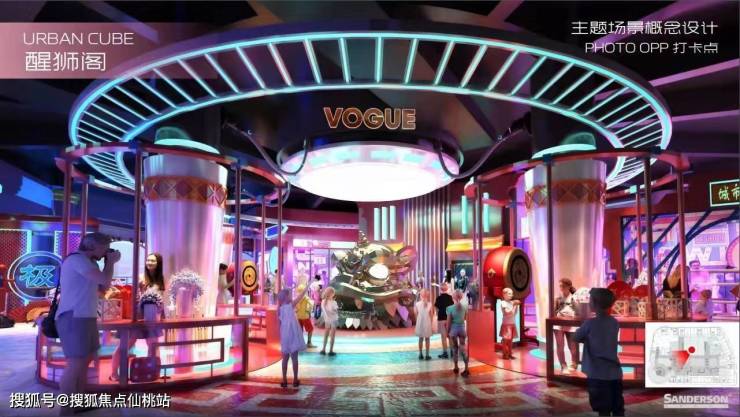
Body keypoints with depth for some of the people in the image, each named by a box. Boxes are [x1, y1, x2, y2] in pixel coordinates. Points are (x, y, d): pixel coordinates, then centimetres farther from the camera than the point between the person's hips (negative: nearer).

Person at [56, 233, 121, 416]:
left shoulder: (87, 262, 19)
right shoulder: (77, 259, -13)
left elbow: (103, 287, 19)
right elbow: (105, 280, -20)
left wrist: (109, 263, 11)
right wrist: (111, 262, -2)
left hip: (85, 317, 11)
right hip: (73, 318, -11)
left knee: (86, 359, 17)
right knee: (75, 364, -12)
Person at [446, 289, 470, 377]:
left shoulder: (450, 308, -11)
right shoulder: (464, 307, -2)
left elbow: (449, 322, -8)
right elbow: (465, 319, 4)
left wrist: (448, 332, 2)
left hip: (454, 329, -2)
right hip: (462, 328, 2)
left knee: (455, 348, 12)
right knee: (463, 348, 4)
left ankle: (456, 368, 21)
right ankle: (466, 369, -3)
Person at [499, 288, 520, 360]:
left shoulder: (512, 302, 8)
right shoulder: (503, 303, -10)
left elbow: (515, 313, 11)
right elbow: (507, 312, -18)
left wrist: (517, 305, 0)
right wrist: (514, 306, -15)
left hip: (512, 323, 6)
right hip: (506, 324, -6)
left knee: (510, 340, 10)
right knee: (505, 339, -3)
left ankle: (509, 354, 16)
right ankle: (505, 354, 3)